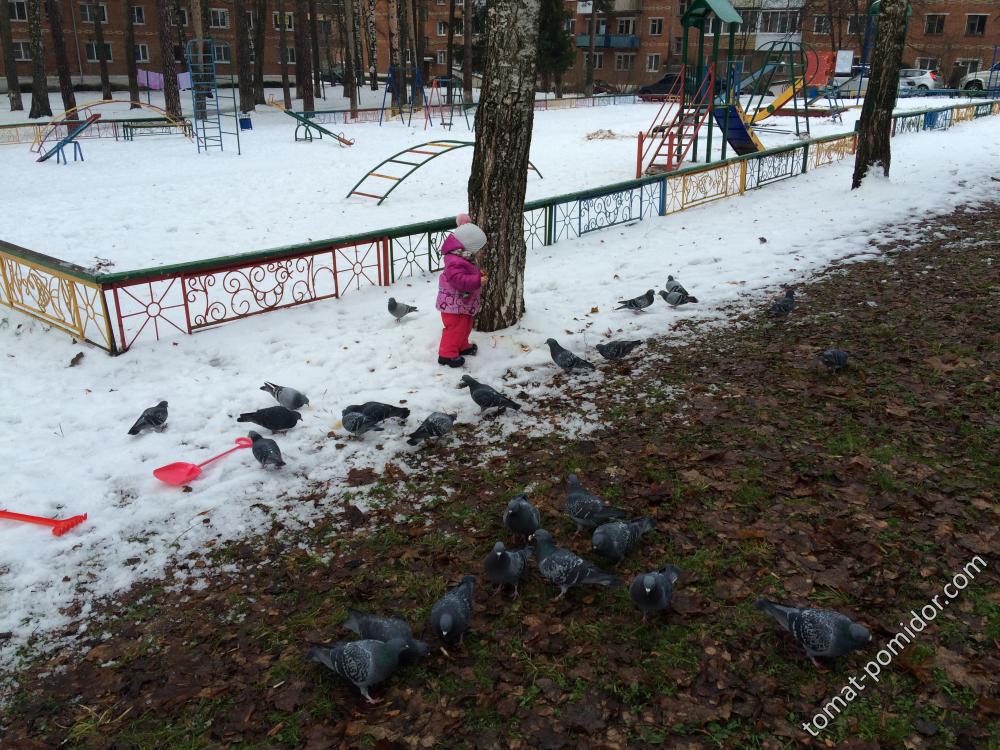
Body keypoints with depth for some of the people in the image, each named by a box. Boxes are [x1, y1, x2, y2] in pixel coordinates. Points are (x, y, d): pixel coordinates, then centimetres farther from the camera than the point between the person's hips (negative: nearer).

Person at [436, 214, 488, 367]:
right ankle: (447, 354, 1)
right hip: (453, 303, -10)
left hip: (464, 302, 10)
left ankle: (462, 346, 40)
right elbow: (460, 280, -35)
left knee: (465, 325, 22)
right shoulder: (455, 262, -28)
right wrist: (478, 280, -34)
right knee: (455, 327, -6)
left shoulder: (464, 257, 7)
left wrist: (478, 273, 7)